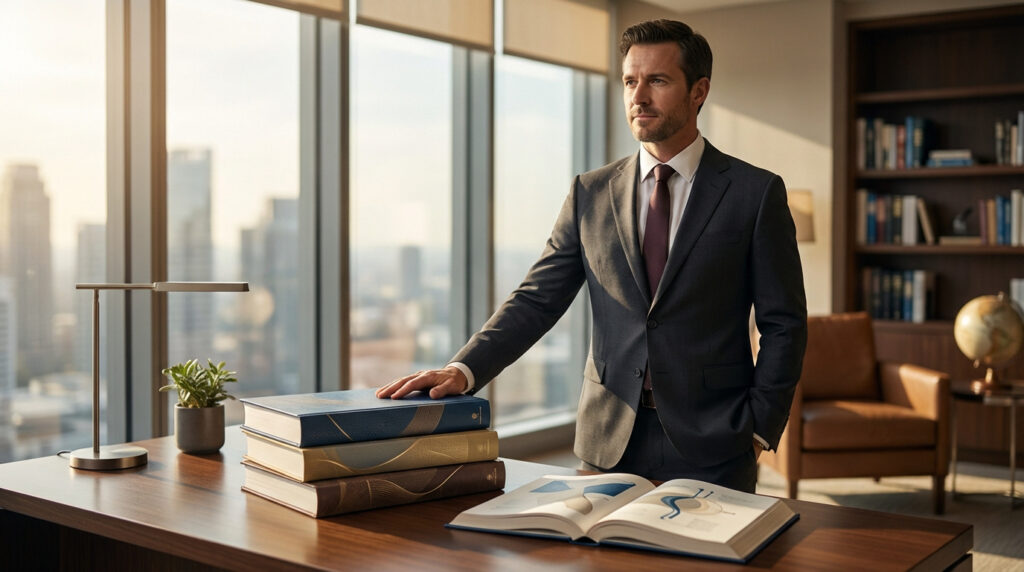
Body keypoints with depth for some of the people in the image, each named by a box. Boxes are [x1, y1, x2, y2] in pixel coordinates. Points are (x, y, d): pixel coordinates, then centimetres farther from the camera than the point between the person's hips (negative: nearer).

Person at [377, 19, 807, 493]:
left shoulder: (756, 193, -1)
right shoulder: (591, 193, 7)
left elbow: (783, 324, 0)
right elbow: (536, 301, 2)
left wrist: (758, 429, -7)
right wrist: (464, 369, -13)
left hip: (714, 452, -2)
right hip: (608, 446, 2)